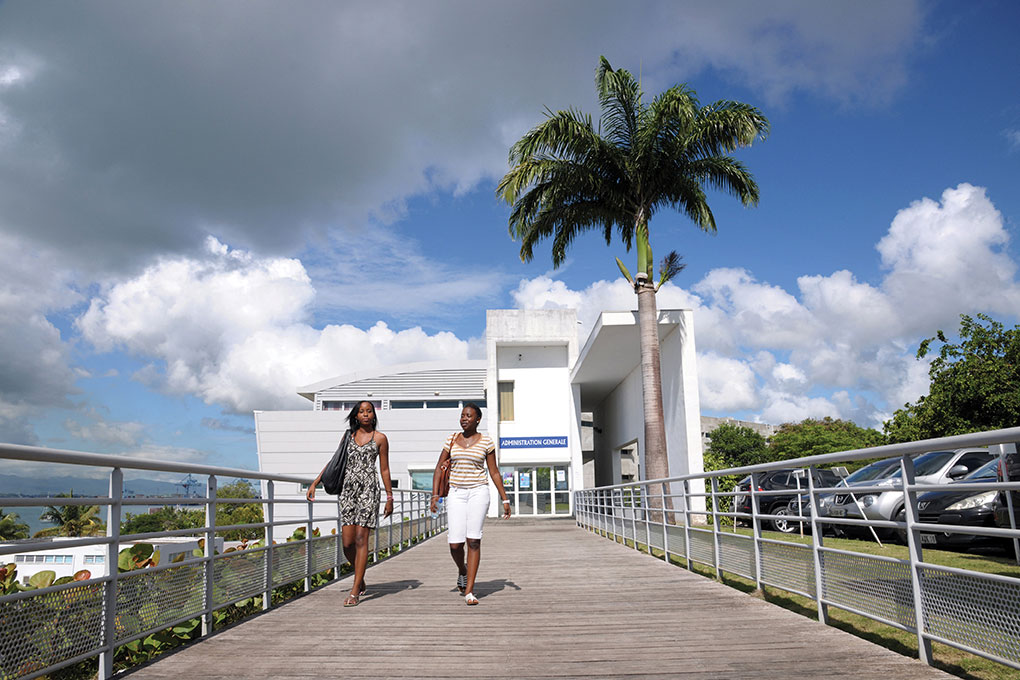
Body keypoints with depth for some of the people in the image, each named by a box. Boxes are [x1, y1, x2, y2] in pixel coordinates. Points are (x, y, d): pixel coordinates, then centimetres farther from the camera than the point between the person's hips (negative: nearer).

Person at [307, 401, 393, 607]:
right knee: (347, 542, 0)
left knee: (361, 539, -8)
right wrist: (315, 483, 9)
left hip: (368, 490, -3)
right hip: (347, 489, 3)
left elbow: (384, 470, 6)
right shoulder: (348, 436, 14)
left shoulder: (380, 438, 5)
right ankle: (361, 581, 25)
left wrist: (390, 498, 5)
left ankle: (355, 592, -4)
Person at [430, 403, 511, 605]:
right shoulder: (451, 440, 7)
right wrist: (435, 494, -3)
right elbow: (439, 468, 9)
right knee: (455, 544, -5)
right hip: (456, 493, 2)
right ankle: (462, 571, 28)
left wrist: (505, 499, 3)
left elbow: (494, 472, 6)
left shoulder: (486, 442, 2)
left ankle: (469, 590, -3)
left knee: (473, 540, -10)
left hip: (478, 491, -2)